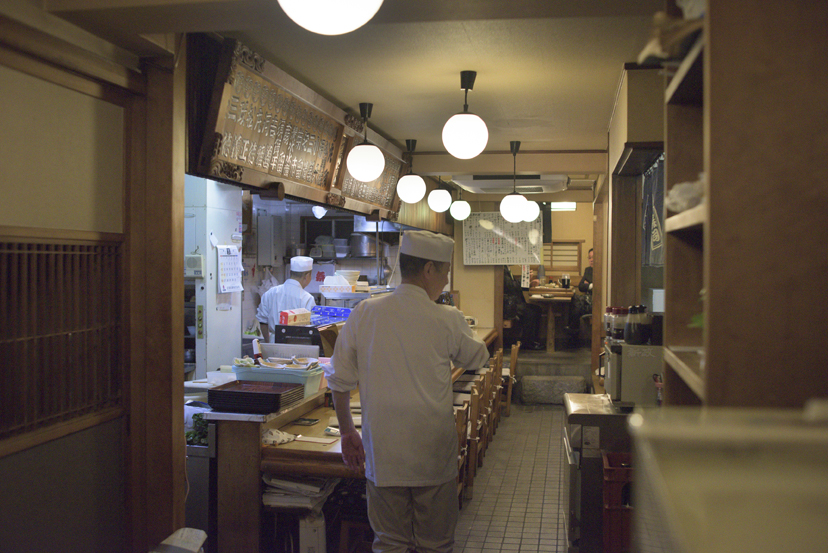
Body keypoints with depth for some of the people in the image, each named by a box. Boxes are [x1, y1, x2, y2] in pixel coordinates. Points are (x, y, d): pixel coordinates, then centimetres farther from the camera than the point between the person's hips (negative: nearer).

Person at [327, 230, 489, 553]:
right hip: (433, 453, -2)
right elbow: (477, 359, 10)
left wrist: (347, 432, 15)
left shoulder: (364, 314, -4)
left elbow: (339, 381, 3)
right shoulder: (447, 320, -10)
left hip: (382, 452, 2)